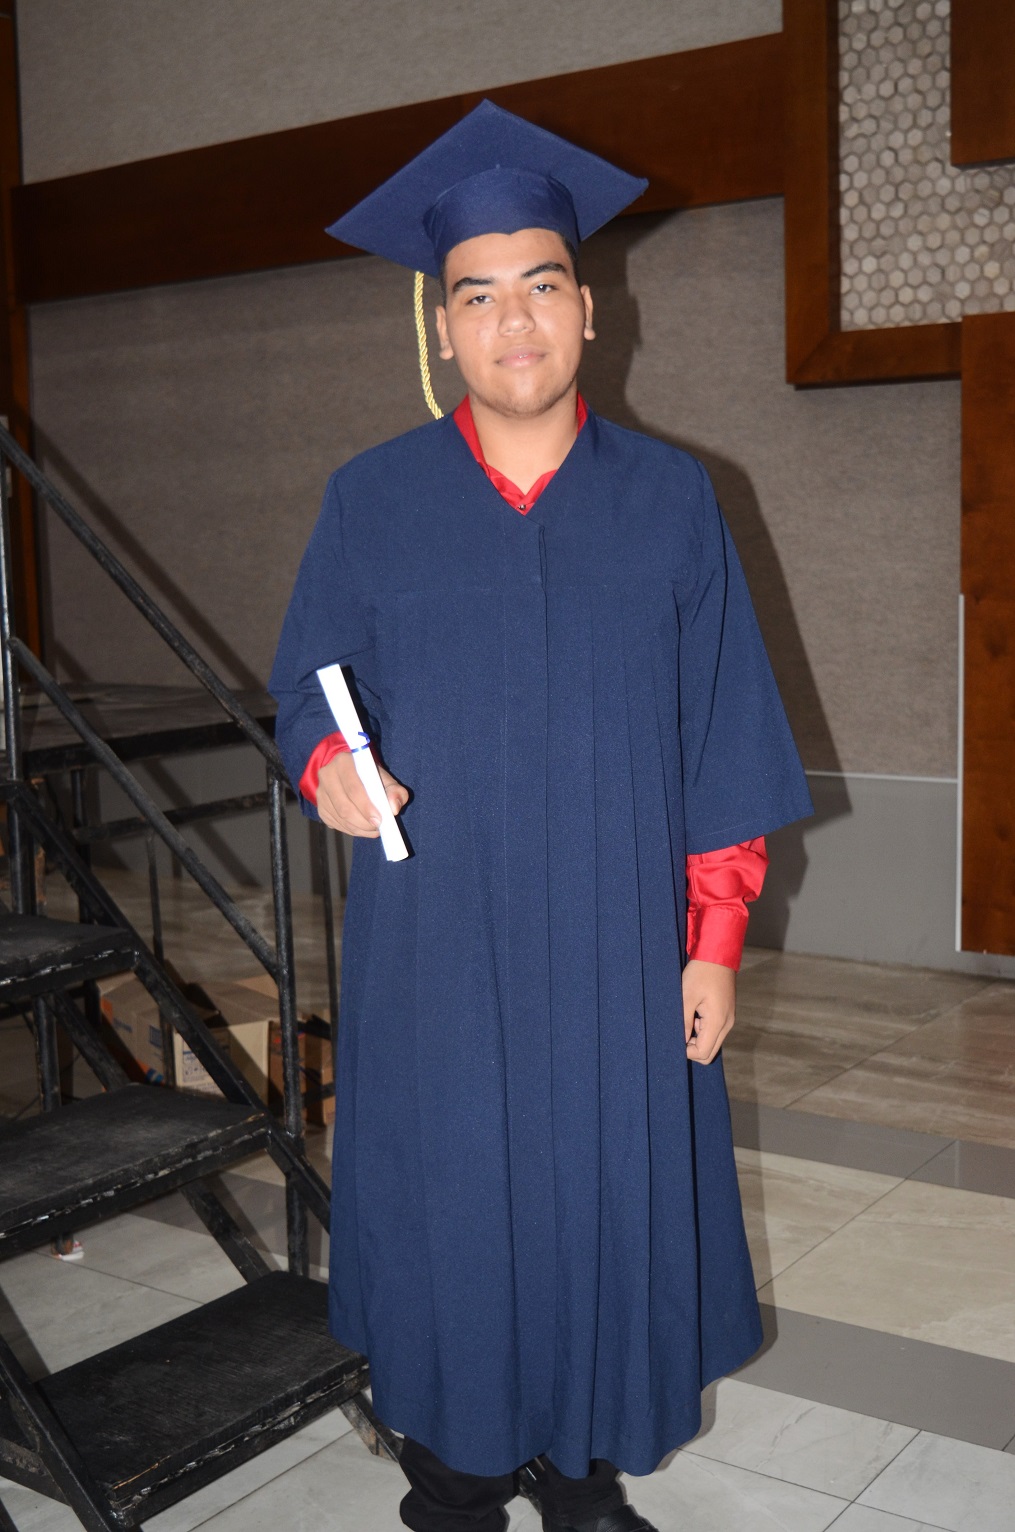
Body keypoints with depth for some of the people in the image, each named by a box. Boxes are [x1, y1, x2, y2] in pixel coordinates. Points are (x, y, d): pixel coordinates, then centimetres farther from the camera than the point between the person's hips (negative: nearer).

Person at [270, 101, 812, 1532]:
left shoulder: (671, 499, 2)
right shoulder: (371, 502, 2)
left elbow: (723, 734, 2)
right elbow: (305, 680, 8)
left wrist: (716, 942, -2)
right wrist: (325, 760, -16)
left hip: (619, 955, 1)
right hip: (431, 947, 0)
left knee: (610, 1200, 9)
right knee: (444, 1212, 7)